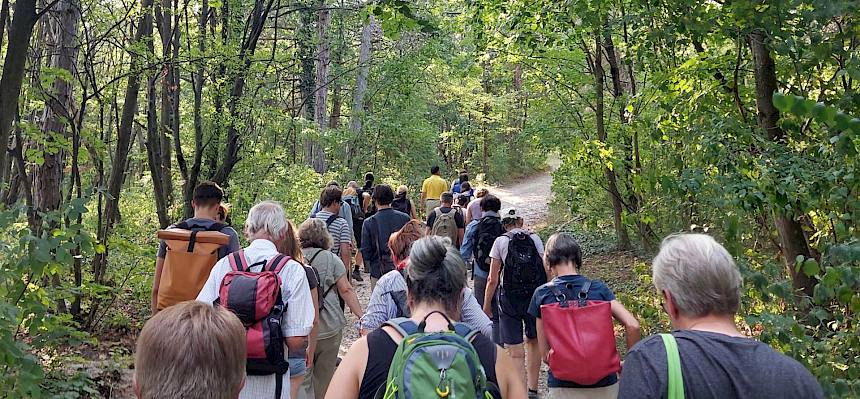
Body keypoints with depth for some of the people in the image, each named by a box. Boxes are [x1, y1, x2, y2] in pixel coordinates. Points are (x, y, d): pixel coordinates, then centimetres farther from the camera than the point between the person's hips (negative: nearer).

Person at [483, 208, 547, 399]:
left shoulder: (500, 241, -3)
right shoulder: (535, 238, 4)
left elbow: (492, 280, -5)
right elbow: (546, 271, 0)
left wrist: (486, 305, 4)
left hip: (510, 299, -3)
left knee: (515, 353, 1)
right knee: (534, 342, 23)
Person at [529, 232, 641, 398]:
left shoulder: (542, 294, -5)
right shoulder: (598, 288, -4)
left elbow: (545, 354, -4)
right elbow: (633, 325, -11)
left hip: (563, 385, -1)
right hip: (604, 383, 1)